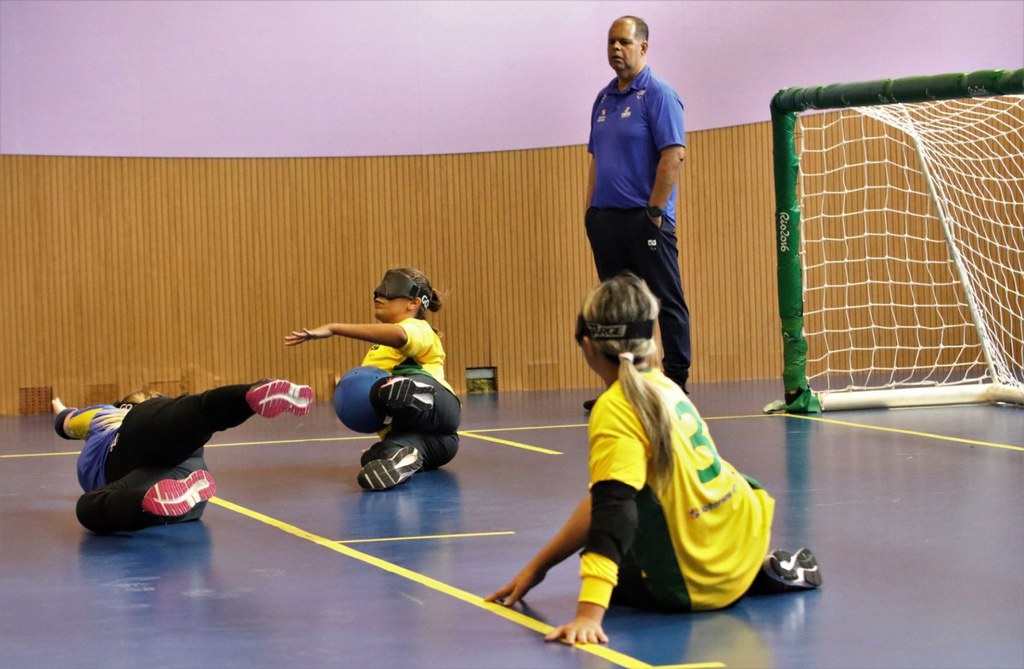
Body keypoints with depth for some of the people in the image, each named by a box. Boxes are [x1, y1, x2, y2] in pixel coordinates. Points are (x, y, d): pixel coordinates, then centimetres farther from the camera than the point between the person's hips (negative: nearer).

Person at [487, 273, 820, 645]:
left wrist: (589, 614, -41)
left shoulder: (616, 410, -22)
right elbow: (606, 499, 6)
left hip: (696, 584, -8)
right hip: (748, 533, 8)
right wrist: (538, 566, 9)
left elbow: (612, 512, -34)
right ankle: (762, 569, 22)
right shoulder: (663, 386, 1)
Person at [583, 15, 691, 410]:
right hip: (607, 221, 8)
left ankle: (676, 386, 0)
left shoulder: (658, 95, -7)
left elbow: (675, 155, -15)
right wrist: (591, 210, 13)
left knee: (667, 302, -3)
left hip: (644, 220, -8)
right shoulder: (604, 99, 16)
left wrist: (654, 211, -16)